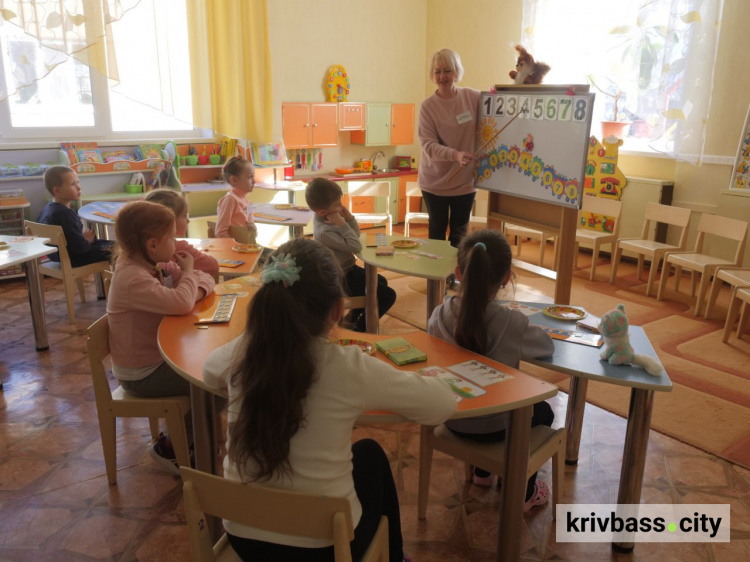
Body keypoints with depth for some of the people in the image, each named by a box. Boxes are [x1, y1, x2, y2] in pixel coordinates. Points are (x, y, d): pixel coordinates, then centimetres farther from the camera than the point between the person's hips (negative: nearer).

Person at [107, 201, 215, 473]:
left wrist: (197, 288, -18)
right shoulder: (133, 279, -27)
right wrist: (187, 272, -20)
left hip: (153, 357, 10)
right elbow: (181, 303, -41)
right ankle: (171, 447, 7)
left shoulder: (143, 265, 4)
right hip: (141, 375, -10)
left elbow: (205, 277, 6)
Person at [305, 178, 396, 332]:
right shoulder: (324, 231, -31)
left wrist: (349, 217, -12)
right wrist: (342, 224, -29)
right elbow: (356, 247, -30)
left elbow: (356, 234, 5)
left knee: (381, 282, 30)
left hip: (347, 269, 10)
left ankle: (354, 316, 38)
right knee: (388, 295, -8)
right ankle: (360, 327, 9)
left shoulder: (326, 218, -3)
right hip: (343, 279, -10)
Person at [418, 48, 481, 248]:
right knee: (437, 229, 12)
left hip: (465, 180, 2)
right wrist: (455, 154, -36)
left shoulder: (473, 97, -4)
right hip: (435, 181, -2)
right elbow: (428, 145, -19)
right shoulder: (428, 106, -11)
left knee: (459, 232, 14)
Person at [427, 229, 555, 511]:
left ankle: (482, 471, 53)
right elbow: (548, 347, -9)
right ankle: (522, 491, 41)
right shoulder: (512, 323, -28)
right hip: (494, 424, -4)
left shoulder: (439, 314, -18)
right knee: (543, 411, 29)